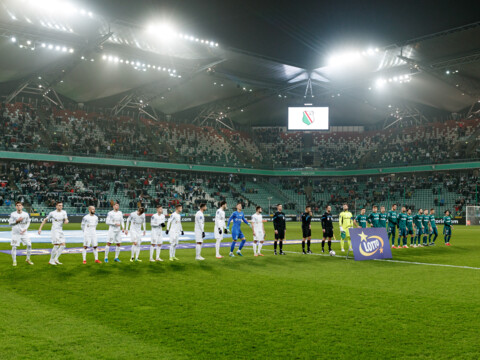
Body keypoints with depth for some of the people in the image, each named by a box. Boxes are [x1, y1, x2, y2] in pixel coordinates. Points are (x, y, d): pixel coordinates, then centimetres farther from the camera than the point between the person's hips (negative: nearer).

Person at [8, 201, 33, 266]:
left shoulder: (26, 214, -2)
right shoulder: (13, 214, -6)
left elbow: (28, 222, 9)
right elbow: (10, 223, -3)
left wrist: (25, 229, -6)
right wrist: (17, 221, -17)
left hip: (24, 232, 2)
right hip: (15, 233, -2)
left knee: (29, 245, -3)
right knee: (14, 247, -3)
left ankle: (28, 259, 15)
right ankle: (14, 261, 11)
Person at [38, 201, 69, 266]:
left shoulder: (64, 212, 9)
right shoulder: (52, 213, -3)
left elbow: (66, 219, 1)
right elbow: (45, 220, 5)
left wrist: (66, 221, -25)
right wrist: (40, 228, 0)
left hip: (61, 231, 6)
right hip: (54, 231, -6)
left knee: (63, 245, -1)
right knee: (56, 245, -12)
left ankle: (56, 259, 9)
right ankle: (51, 260, 0)